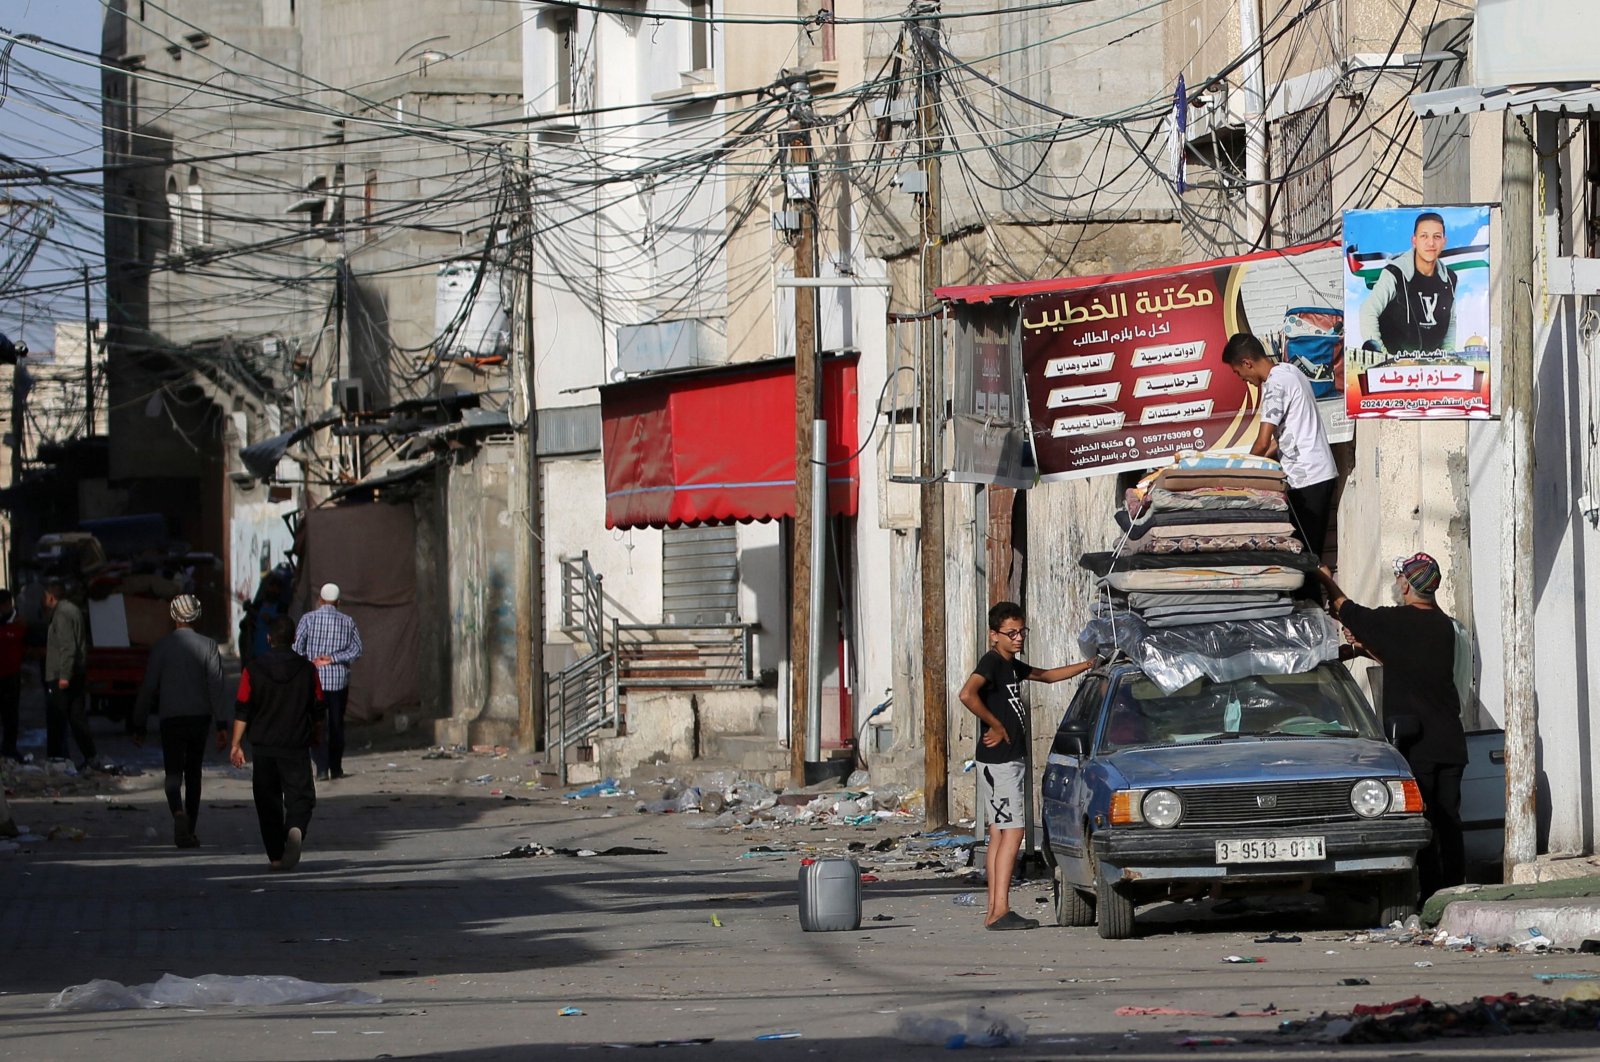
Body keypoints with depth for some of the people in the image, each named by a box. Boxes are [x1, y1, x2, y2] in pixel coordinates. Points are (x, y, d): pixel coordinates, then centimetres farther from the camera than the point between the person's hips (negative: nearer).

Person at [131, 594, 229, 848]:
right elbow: (216, 687, -7)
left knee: (173, 773, -1)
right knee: (193, 775, 14)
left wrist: (139, 726, 6)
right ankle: (188, 832, 17)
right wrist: (222, 725, -9)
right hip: (200, 718, 2)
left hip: (171, 720, -2)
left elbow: (148, 688, -1)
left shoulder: (162, 647, -2)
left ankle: (179, 812, -32)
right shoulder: (207, 646, 0)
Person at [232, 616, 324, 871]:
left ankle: (276, 856, 10)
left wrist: (236, 745, 3)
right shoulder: (307, 669, -1)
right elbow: (318, 709, 8)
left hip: (264, 746, 0)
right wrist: (317, 736, 25)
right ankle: (296, 829, -29)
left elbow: (242, 711, -3)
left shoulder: (253, 670, -3)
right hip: (297, 745, 0)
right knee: (300, 795, 3)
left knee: (268, 801, 10)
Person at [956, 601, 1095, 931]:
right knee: (1012, 831, -13)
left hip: (1011, 758, 10)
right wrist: (996, 726, -21)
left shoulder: (1012, 665, 16)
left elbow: (1046, 675, 34)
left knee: (999, 835, 8)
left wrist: (1087, 666, 30)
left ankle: (994, 910, 8)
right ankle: (1000, 911, -17)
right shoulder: (991, 662, -13)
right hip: (999, 759, -10)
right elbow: (968, 694, -31)